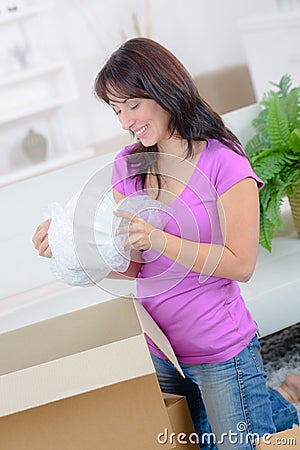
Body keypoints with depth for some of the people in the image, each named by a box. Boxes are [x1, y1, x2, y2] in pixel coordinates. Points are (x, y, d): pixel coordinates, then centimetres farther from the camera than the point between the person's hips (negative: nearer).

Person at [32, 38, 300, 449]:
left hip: (220, 350, -6)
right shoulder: (127, 167, 1)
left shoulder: (224, 162, -16)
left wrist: (159, 240, -28)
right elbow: (133, 264, 2)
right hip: (157, 346, 6)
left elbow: (241, 264, -19)